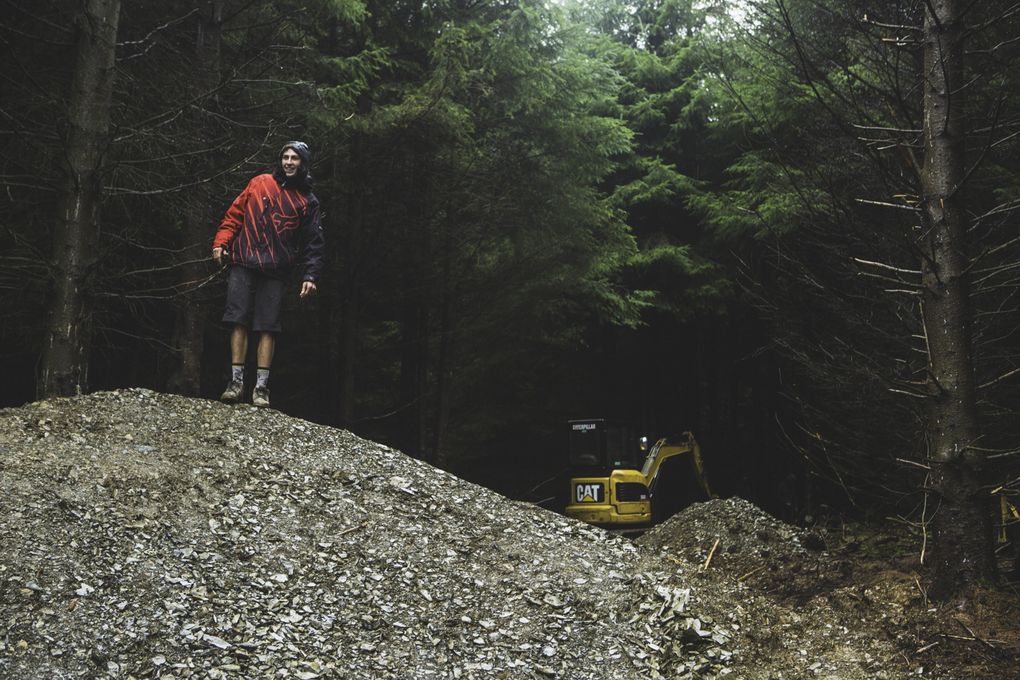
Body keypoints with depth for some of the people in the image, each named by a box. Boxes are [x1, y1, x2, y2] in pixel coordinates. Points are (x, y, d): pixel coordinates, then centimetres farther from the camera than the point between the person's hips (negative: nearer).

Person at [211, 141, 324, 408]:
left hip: (275, 272, -1)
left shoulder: (307, 201, 9)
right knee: (239, 321, -5)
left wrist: (310, 276, -3)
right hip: (243, 265, 1)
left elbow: (313, 242, 7)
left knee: (268, 327, -3)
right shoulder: (259, 183, 12)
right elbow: (235, 214, 13)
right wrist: (220, 242, 1)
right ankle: (236, 381, -1)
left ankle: (261, 386, 0)